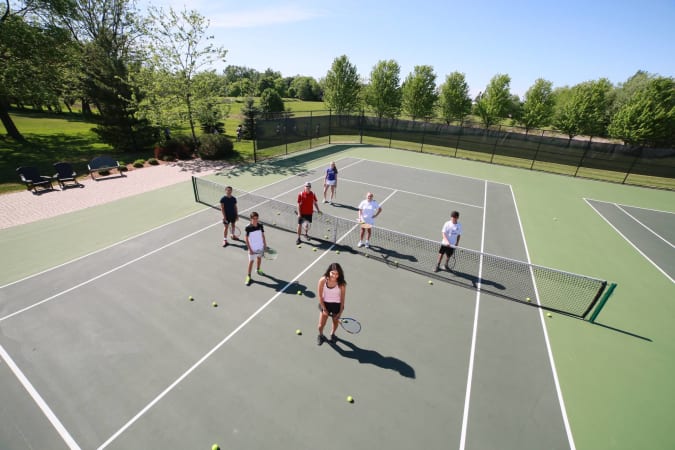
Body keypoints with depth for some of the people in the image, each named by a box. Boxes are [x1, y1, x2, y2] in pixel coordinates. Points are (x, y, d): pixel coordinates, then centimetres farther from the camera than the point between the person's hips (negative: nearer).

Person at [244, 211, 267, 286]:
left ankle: (258, 269, 48)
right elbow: (246, 239, -14)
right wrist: (249, 249, -16)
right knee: (251, 261, 2)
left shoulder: (260, 225, -8)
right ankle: (248, 276, 17)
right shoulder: (248, 227, -19)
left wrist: (265, 244, 7)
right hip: (252, 248, -4)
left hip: (260, 246, 4)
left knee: (259, 257, 23)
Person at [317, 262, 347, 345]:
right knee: (321, 325, 5)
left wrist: (340, 312, -8)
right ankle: (320, 335, 41)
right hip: (325, 304, 0)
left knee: (335, 322, 19)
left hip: (337, 305, 0)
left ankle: (332, 334, 54)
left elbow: (342, 298, -12)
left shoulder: (341, 284, -26)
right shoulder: (322, 280, -25)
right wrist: (324, 309, -10)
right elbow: (320, 296, -12)